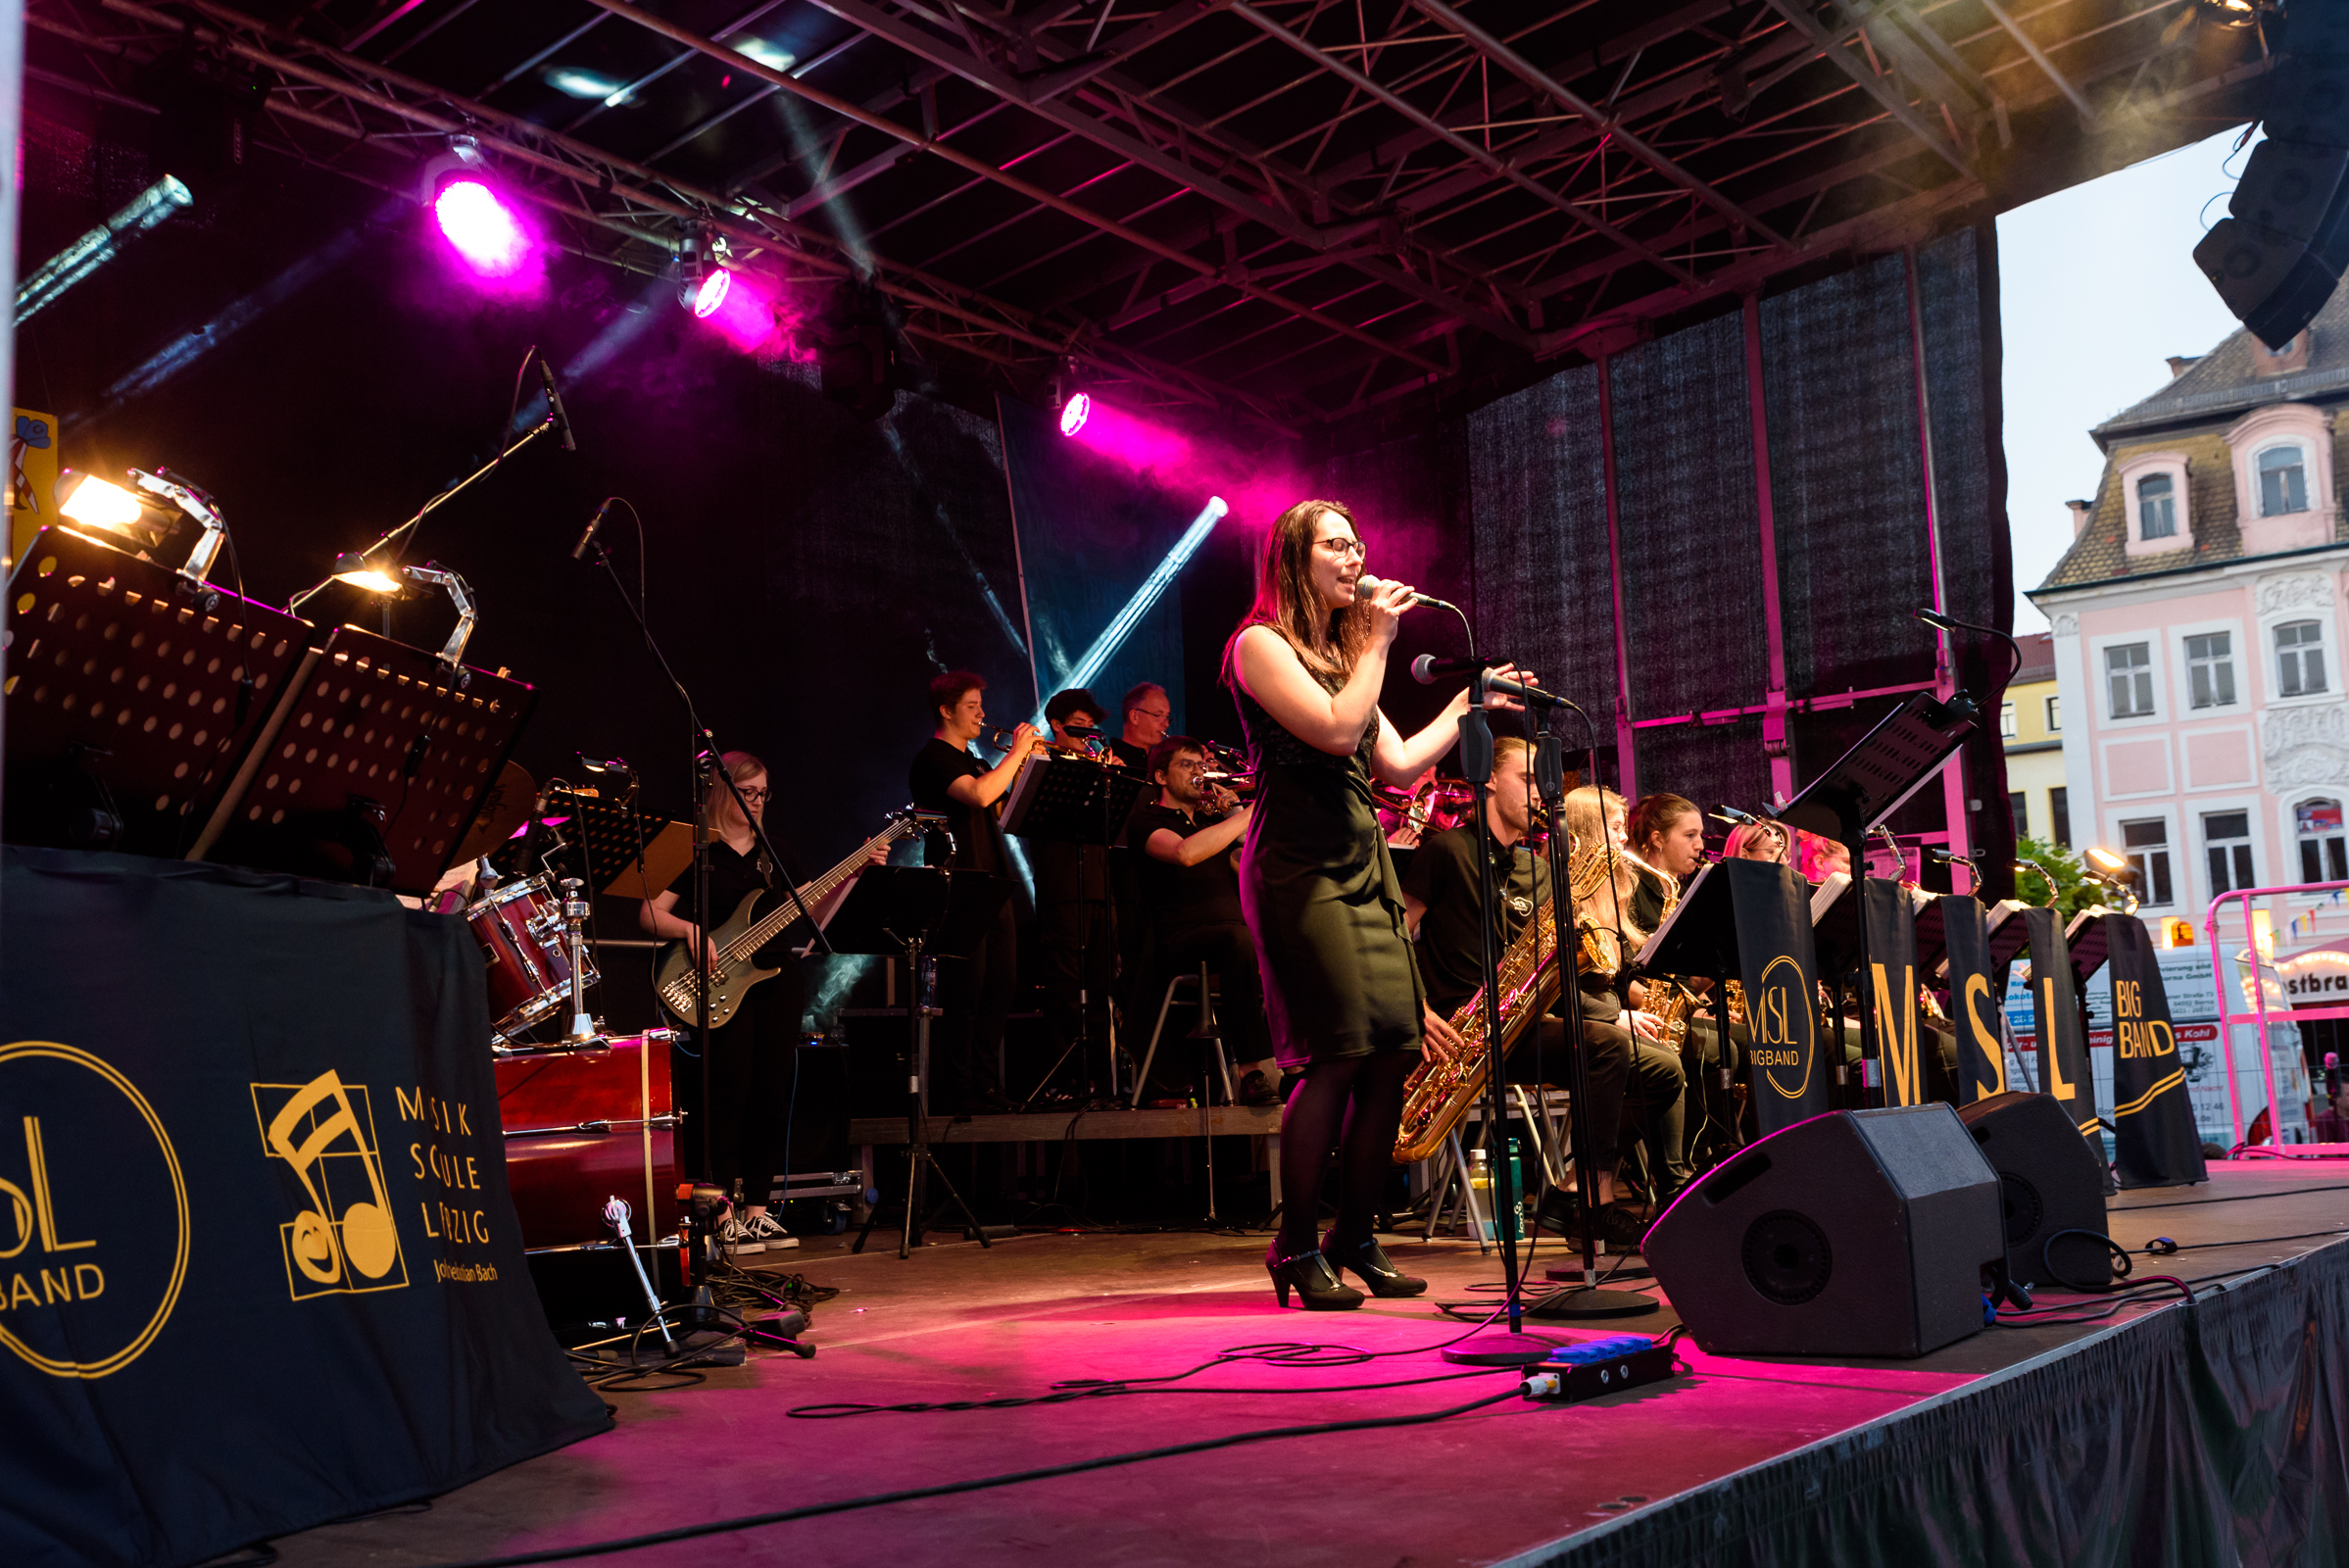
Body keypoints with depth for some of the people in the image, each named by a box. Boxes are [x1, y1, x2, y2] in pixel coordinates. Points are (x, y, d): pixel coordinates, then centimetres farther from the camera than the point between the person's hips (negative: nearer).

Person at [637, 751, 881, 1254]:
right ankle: (724, 1216, -1)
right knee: (729, 1094, -8)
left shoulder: (775, 853, 16)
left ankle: (757, 1211, 12)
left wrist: (854, 873, 3)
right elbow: (649, 913, -5)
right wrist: (691, 930, -22)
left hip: (777, 981, 5)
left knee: (772, 1096, 5)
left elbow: (812, 914, 13)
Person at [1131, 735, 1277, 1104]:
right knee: (1238, 938, -38)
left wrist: (1234, 812, 7)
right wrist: (1251, 813, -17)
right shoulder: (1148, 820, 6)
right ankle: (1253, 1072, -43)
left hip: (1234, 934, 6)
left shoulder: (1213, 821, 27)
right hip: (1178, 943, -6)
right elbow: (1185, 852, -17)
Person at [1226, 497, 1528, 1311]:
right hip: (1299, 868, -8)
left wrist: (1467, 705, 22)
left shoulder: (1341, 651, 22)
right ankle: (1296, 1249, 0)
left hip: (1364, 863, 8)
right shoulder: (1261, 645, -3)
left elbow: (1398, 762, 18)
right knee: (1337, 1058, -13)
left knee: (1395, 1054, 1)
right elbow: (1337, 730, -17)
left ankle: (1355, 1237, 14)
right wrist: (1378, 641, -8)